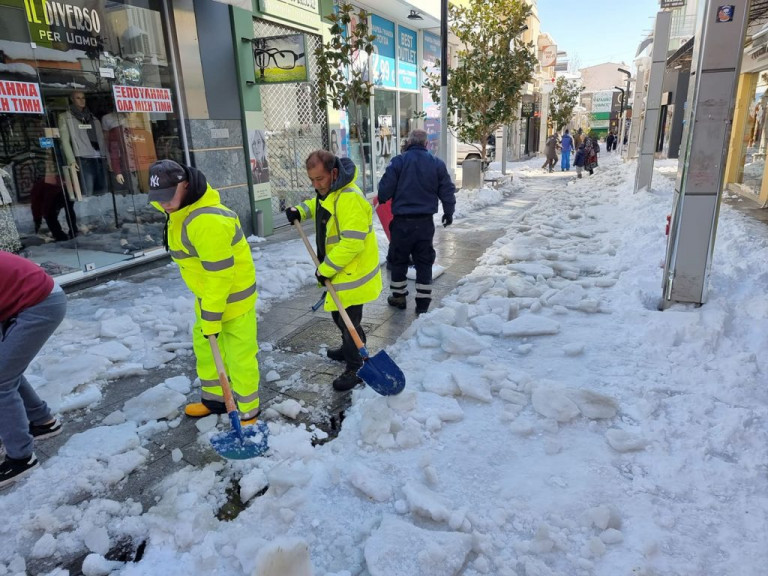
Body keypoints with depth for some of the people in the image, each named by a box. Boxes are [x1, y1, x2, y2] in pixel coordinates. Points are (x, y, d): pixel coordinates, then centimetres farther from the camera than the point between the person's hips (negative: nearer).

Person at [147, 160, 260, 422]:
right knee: (204, 345, 21)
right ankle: (215, 398, 37)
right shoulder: (181, 209, 2)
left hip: (232, 296, -10)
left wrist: (212, 317, -23)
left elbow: (220, 275, -29)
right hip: (209, 293, 10)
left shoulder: (207, 221, -31)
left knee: (239, 354, -1)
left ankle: (248, 411, 14)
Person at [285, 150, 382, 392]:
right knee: (339, 314, 25)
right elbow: (319, 204, 28)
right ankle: (348, 350, 47)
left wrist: (326, 269, -23)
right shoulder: (329, 190, 4)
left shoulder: (349, 199, -29)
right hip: (339, 270, 10)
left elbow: (352, 243, -32)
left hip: (353, 273, -10)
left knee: (349, 321, -1)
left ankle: (356, 368, 17)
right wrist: (301, 210, 7)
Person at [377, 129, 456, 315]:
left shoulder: (398, 161, -8)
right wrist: (449, 212, 19)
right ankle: (423, 302, 15)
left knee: (398, 260, 13)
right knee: (424, 262, 12)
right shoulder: (437, 163, 1)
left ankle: (398, 296, 24)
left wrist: (381, 199, 14)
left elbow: (385, 189, -9)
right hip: (426, 221, 3)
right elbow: (447, 191, 4)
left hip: (402, 221, -3)